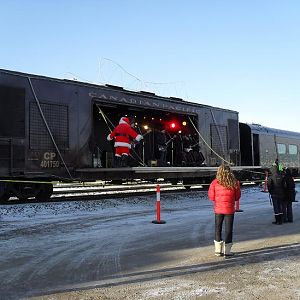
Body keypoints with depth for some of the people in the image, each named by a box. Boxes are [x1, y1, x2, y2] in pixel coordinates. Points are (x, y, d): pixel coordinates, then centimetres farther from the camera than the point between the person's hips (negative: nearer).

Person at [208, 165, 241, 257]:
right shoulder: (235, 183, -6)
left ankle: (218, 250, 19)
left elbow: (211, 196, -4)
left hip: (218, 209, 1)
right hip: (230, 209, 0)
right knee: (228, 229, 9)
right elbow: (237, 197, 2)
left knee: (218, 228, 14)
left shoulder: (215, 182, -8)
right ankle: (227, 251, 13)